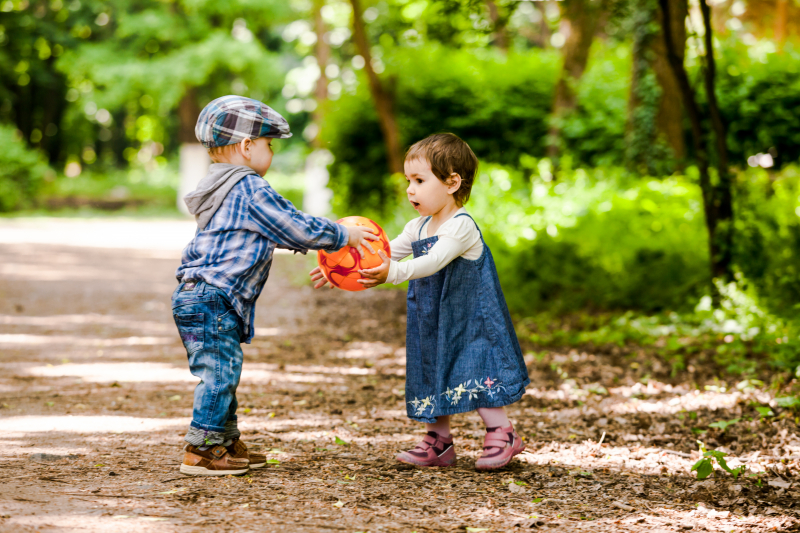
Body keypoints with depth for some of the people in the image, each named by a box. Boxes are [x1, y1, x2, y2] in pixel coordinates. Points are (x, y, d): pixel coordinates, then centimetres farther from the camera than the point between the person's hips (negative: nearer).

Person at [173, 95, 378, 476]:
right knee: (219, 372, -8)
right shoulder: (250, 190, -12)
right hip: (213, 301, -10)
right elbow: (295, 227, -9)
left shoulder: (223, 189, 21)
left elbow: (278, 231, 31)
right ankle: (200, 451, -6)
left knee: (223, 373, 17)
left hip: (196, 298, 10)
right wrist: (343, 236, 3)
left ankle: (227, 443, 25)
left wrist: (327, 236, 29)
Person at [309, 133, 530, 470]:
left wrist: (393, 273, -47)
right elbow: (382, 255, 8)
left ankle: (502, 435, 2)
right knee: (431, 374, 10)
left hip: (468, 324, -8)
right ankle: (438, 442, 20)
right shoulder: (418, 228, 9)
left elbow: (433, 262, -33)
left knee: (475, 373, -11)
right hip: (432, 325, 9)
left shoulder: (462, 227, -18)